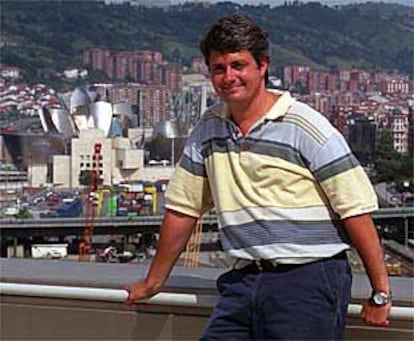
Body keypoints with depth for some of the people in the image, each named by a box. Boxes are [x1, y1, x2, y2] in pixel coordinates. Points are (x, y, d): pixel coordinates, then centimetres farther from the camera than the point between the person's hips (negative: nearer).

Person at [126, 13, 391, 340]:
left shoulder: (306, 127, -6)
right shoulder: (208, 128, 12)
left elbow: (357, 209, -7)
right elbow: (183, 208, 18)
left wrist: (380, 294, -7)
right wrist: (153, 282, 22)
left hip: (309, 280, -5)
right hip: (243, 282, 5)